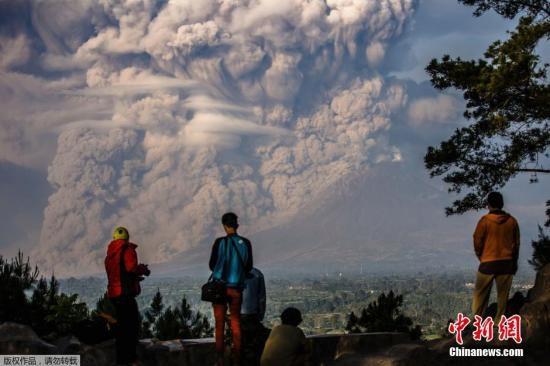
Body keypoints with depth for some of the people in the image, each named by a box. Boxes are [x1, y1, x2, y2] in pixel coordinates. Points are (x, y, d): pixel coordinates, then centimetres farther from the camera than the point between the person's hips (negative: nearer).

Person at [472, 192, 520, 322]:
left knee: (480, 293, 7)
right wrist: (514, 262, 18)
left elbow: (477, 241, -4)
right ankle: (499, 321, 8)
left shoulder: (485, 220, -9)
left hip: (488, 262, -3)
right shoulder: (512, 221, 1)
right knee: (503, 294, 8)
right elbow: (516, 243, 7)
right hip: (507, 262, 3)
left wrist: (481, 257, 13)